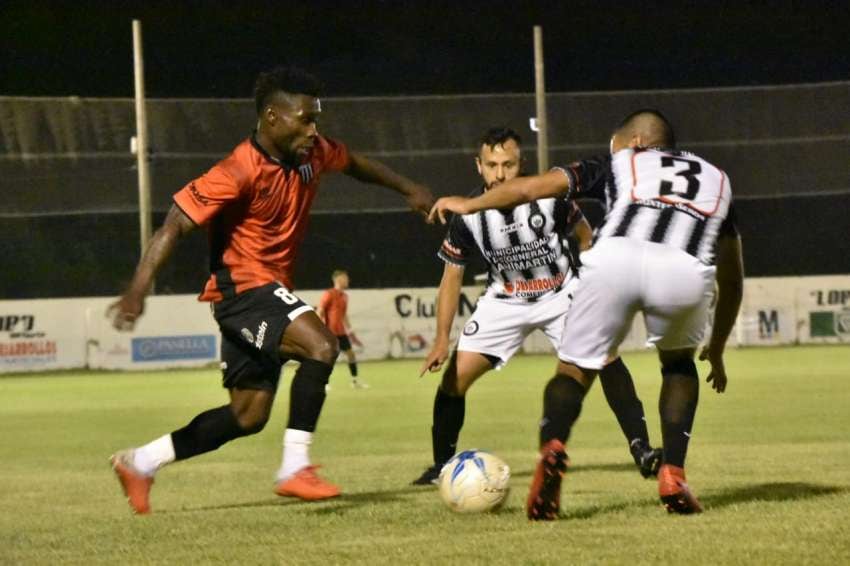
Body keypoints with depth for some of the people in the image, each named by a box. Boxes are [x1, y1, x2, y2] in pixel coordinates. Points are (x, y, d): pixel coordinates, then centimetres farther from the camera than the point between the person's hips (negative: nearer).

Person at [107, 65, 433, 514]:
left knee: (249, 416, 11)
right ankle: (295, 468, -25)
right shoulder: (238, 173, -22)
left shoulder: (311, 155, 1)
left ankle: (140, 462, 22)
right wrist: (137, 290, -34)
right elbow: (174, 226, -25)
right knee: (321, 345, -29)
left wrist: (409, 189, 24)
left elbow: (355, 164, 24)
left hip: (272, 292, 9)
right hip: (241, 287, -9)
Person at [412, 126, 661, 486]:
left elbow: (585, 237, -1)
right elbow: (452, 274, -6)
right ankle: (442, 466, 10)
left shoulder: (549, 197, -20)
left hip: (561, 293, -1)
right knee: (455, 376, -8)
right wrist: (442, 339, -10)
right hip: (505, 301, 1)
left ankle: (641, 449, -17)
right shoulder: (468, 215, -17)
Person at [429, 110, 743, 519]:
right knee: (678, 362, 30)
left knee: (574, 370, 14)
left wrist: (469, 205, 48)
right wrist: (716, 350, 53)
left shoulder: (619, 164, 33)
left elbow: (533, 187, 32)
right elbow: (732, 279, 42)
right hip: (685, 270, 1)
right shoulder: (717, 178, 39)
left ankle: (553, 446, -17)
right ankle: (673, 477, 13)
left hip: (616, 257, -1)